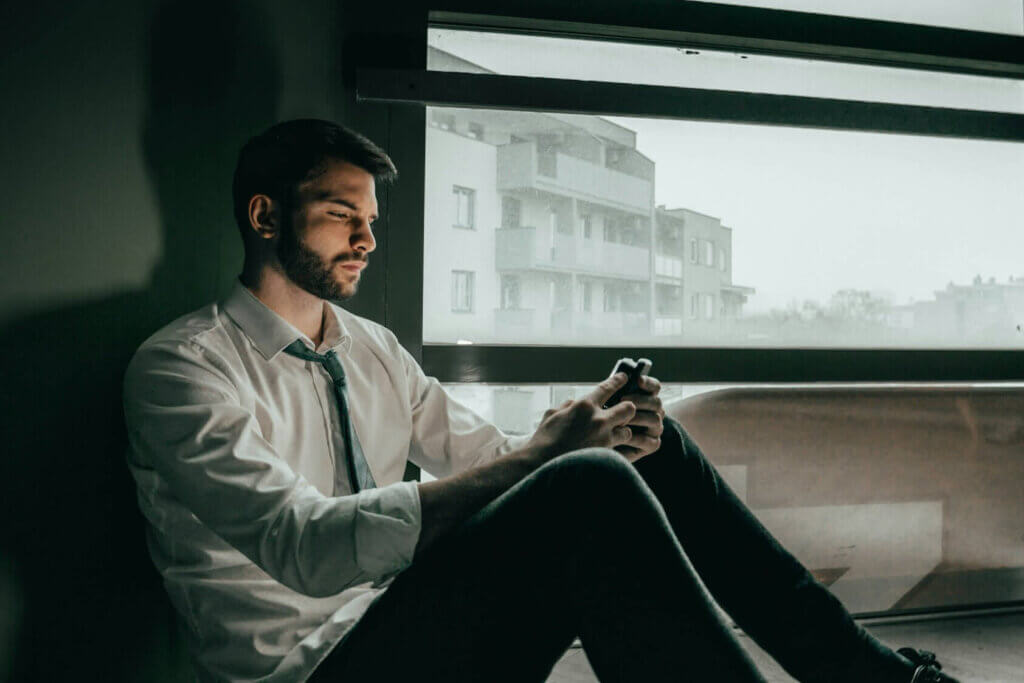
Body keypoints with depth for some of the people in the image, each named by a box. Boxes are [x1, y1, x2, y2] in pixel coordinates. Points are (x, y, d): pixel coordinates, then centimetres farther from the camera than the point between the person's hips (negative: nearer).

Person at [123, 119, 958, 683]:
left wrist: (601, 431, -10)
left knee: (647, 448, -6)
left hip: (413, 615, 7)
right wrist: (540, 455, -27)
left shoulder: (373, 349, 14)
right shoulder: (178, 367, -10)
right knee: (588, 493, -31)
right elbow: (308, 547, -24)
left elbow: (491, 455, 13)